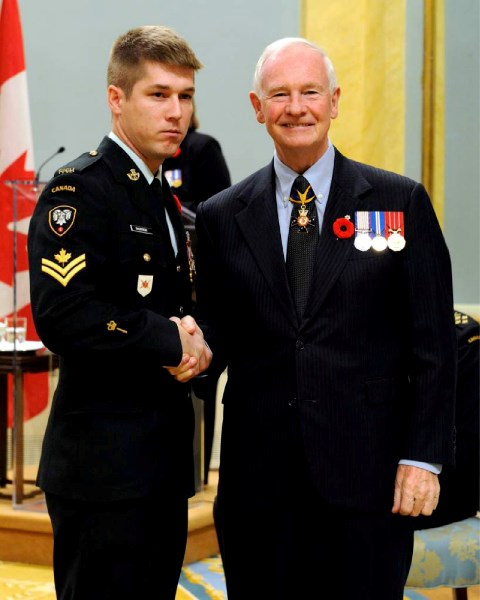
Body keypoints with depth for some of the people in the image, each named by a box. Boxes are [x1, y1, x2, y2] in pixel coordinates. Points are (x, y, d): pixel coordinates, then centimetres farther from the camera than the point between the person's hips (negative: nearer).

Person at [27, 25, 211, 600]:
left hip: (162, 455, 9)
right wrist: (169, 342, -16)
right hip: (104, 461, -9)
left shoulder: (164, 197, 16)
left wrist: (192, 341, 0)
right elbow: (61, 315, -26)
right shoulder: (79, 190, -13)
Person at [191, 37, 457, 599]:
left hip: (366, 474, -2)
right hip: (258, 480, 2)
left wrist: (424, 457, -5)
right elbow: (218, 337, 10)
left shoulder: (401, 202, 3)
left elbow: (432, 344, 0)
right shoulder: (220, 217, 8)